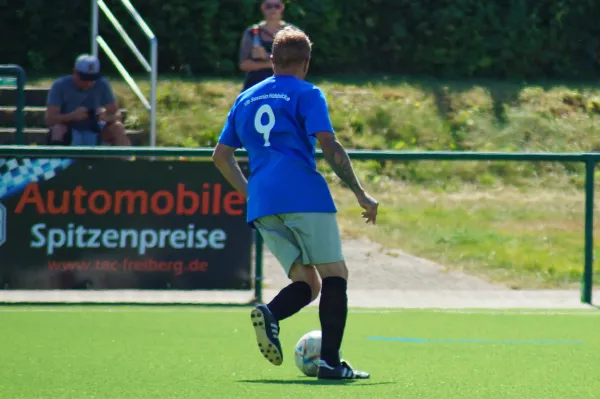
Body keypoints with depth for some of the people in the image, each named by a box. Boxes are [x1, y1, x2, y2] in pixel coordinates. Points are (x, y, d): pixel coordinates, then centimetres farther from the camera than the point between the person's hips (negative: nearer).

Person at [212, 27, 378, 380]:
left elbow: (221, 155, 25)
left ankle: (270, 313, -23)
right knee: (334, 274, 0)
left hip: (262, 205, 6)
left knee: (306, 282, 9)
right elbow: (329, 146, -9)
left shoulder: (246, 99, 21)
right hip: (304, 195, -6)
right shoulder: (307, 95, 3)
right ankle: (330, 361, -13)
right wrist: (361, 194, -4)